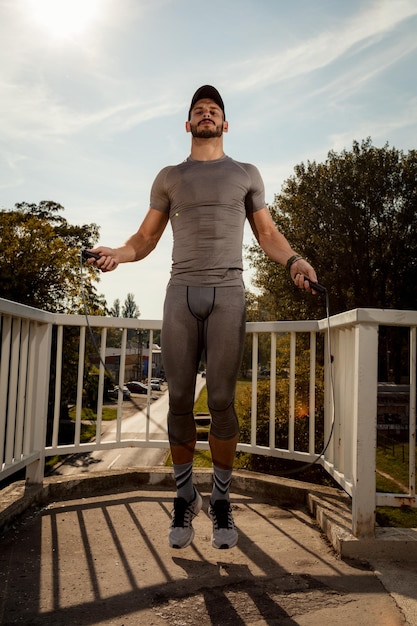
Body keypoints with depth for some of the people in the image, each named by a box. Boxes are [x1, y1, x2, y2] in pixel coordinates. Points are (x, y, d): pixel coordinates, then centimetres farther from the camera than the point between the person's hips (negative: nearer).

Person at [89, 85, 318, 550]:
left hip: (227, 292, -1)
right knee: (180, 400, -1)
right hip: (181, 292, 1)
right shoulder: (170, 177, 19)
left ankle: (221, 501, 9)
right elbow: (146, 237, 14)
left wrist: (293, 260, -7)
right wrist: (117, 254, -7)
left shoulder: (245, 174, 18)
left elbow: (268, 234, 14)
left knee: (221, 400, -6)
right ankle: (184, 497, 14)